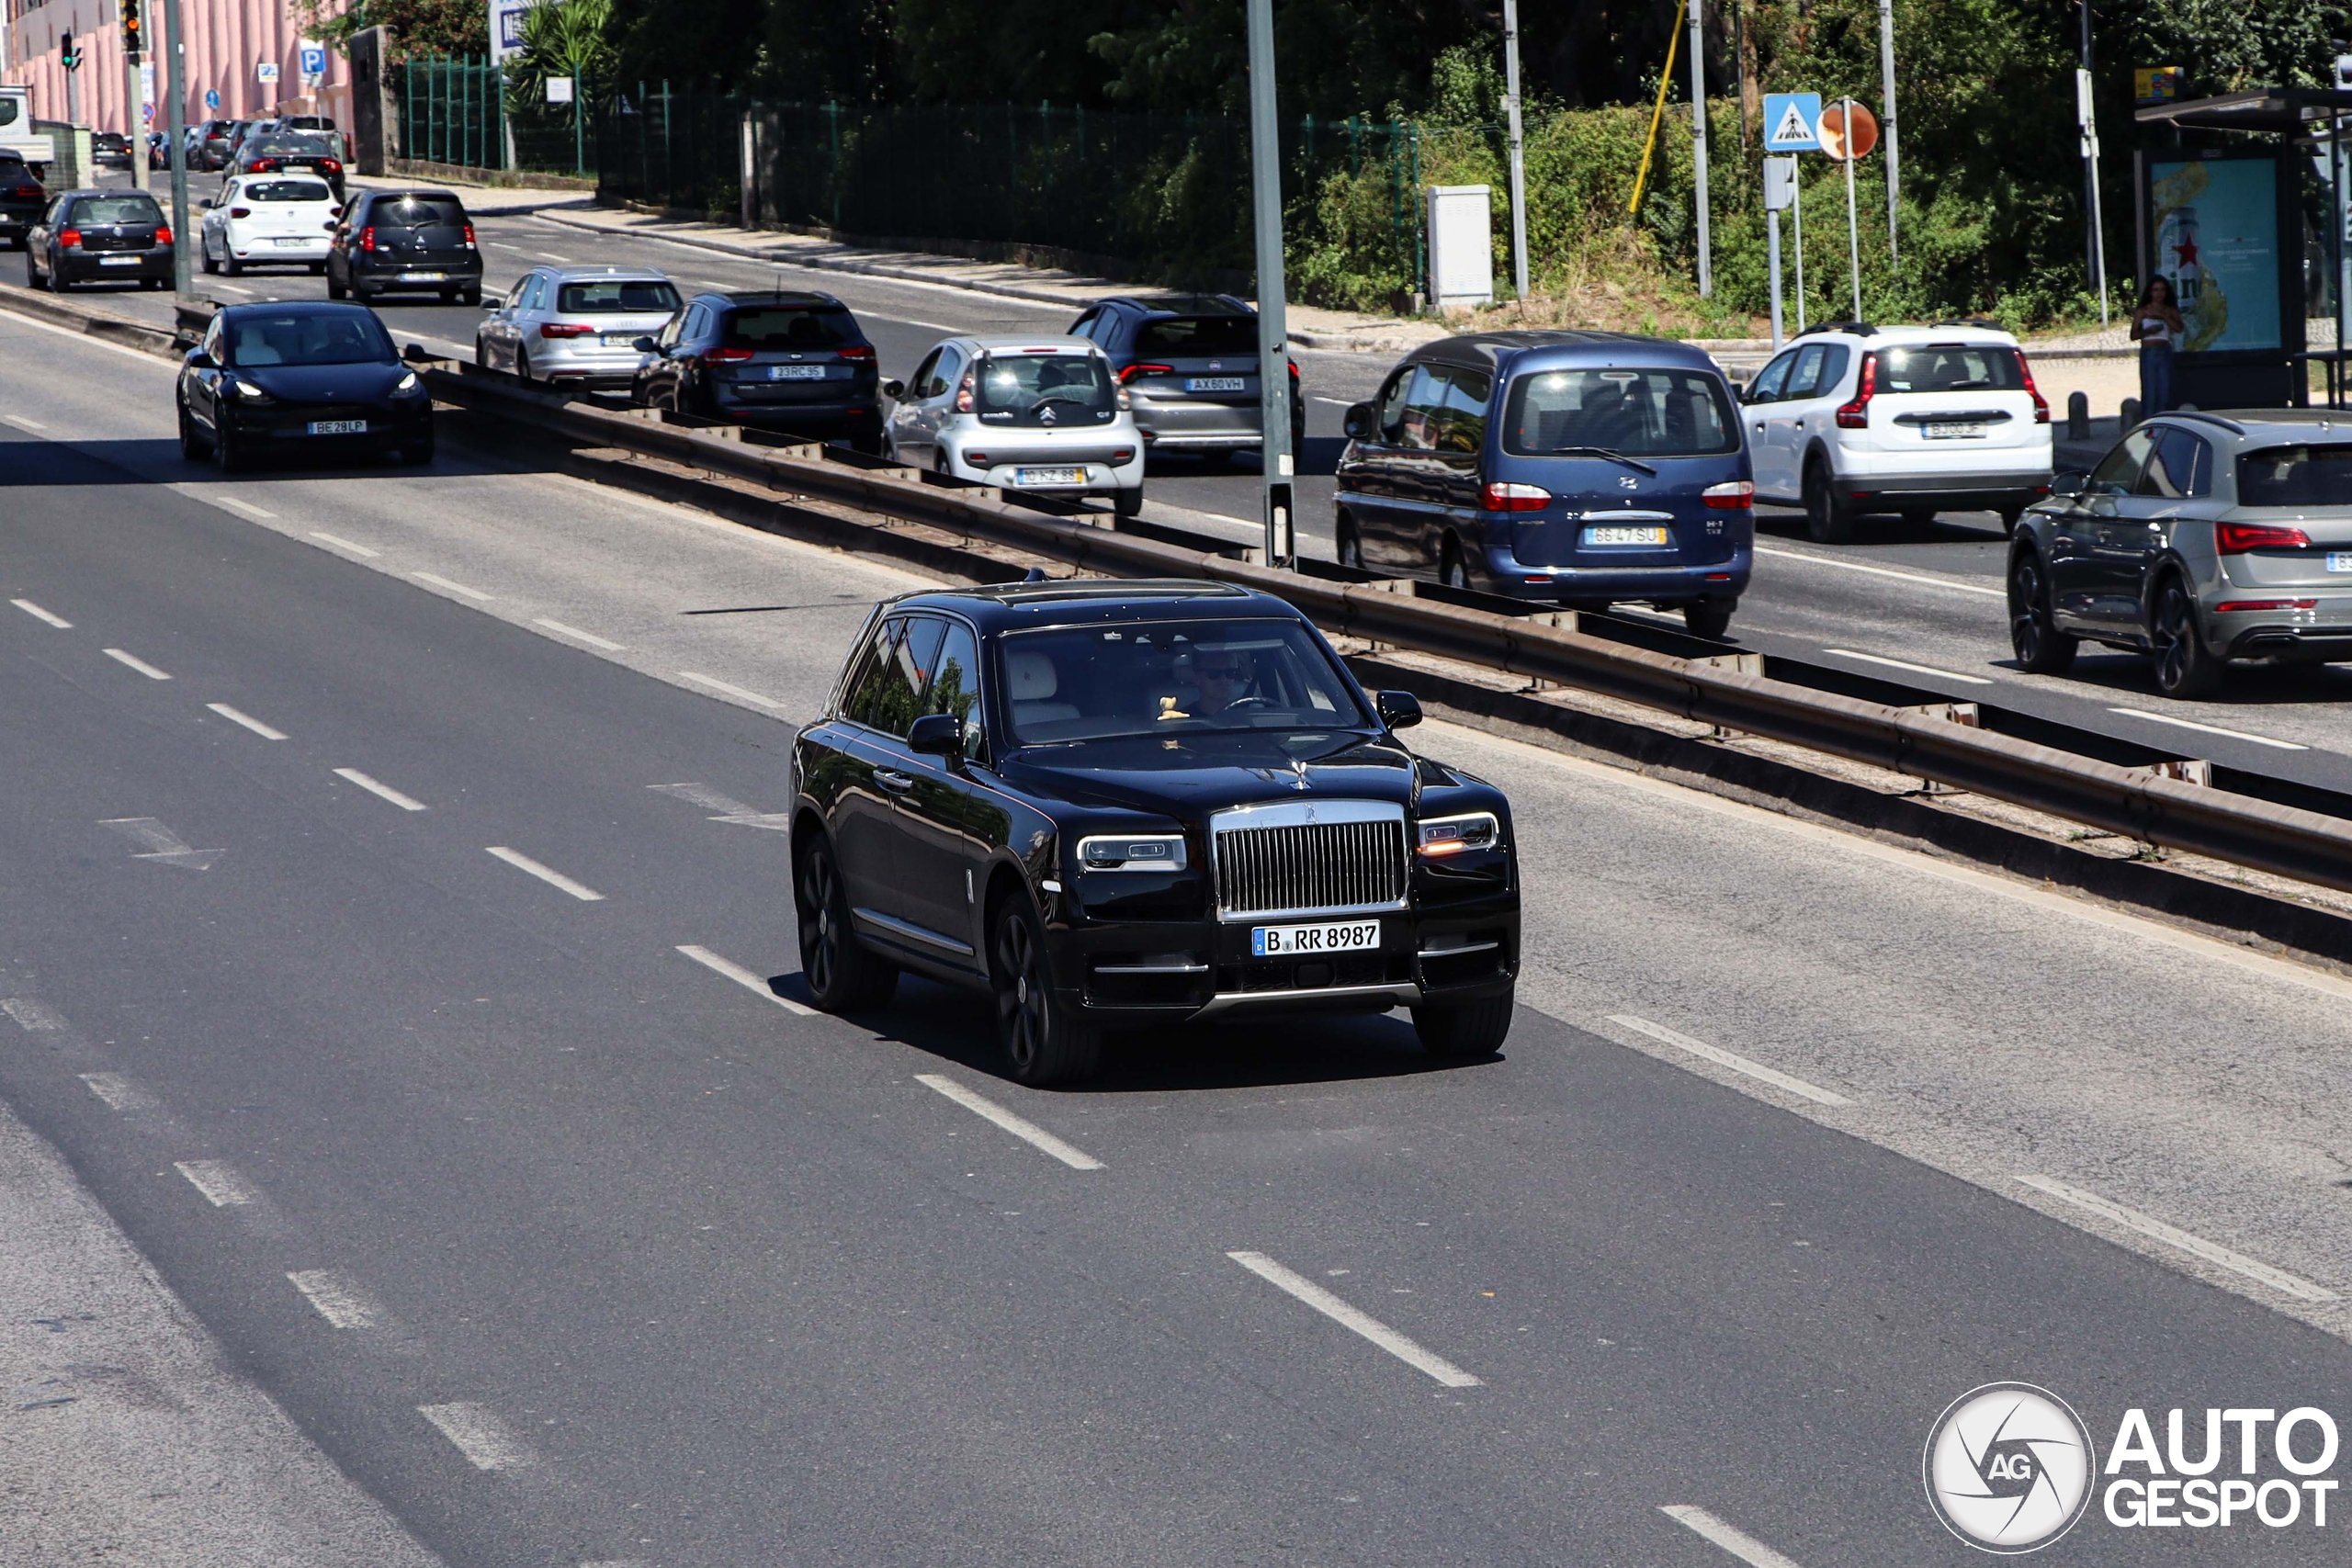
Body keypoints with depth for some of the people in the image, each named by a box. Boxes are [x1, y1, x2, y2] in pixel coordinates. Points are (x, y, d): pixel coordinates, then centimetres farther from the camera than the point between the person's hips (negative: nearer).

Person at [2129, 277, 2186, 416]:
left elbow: (2180, 329, -7)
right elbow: (2133, 335, 5)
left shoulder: (2171, 311, 9)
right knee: (2149, 392, -5)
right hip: (2148, 354, -1)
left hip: (2165, 353, 1)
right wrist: (2147, 331, -13)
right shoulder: (2142, 311, 7)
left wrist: (2162, 316, -13)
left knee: (2165, 392, -3)